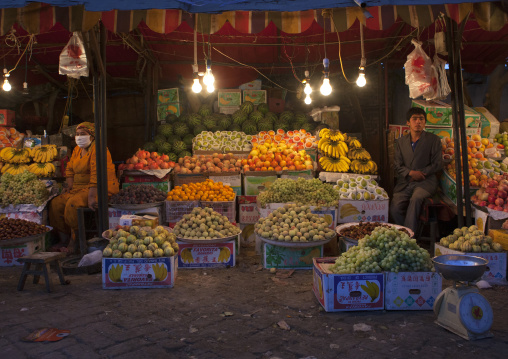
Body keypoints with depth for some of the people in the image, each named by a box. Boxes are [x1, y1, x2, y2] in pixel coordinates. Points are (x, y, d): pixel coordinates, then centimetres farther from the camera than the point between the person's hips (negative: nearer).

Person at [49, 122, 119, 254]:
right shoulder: (77, 149, 16)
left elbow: (96, 174, -24)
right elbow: (70, 170, 18)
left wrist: (91, 197, -31)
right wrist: (68, 187, 0)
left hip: (99, 188, -9)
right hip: (80, 188, 9)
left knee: (74, 203, -30)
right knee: (56, 203, -7)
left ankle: (74, 242, -17)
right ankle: (63, 239, 2)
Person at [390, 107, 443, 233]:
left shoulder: (433, 140, 9)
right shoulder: (401, 142, 17)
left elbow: (437, 165, 3)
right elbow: (397, 166, 10)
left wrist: (419, 173, -8)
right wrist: (410, 173, -10)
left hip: (425, 181, -3)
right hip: (404, 182, 3)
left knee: (416, 199, -35)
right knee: (394, 209, -22)